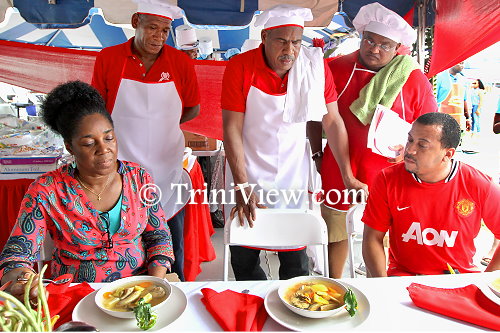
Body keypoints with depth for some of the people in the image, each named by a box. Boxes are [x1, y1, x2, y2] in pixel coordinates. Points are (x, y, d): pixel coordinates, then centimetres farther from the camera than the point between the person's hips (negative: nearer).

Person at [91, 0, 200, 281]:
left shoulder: (181, 63, -2)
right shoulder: (108, 58, -2)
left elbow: (193, 109, 9)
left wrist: (159, 123, 3)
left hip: (167, 168, 1)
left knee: (171, 245, 13)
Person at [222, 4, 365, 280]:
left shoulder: (316, 65, -8)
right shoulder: (240, 67, -13)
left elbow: (333, 121, -2)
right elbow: (232, 128, -15)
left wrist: (349, 177, -4)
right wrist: (242, 187, -20)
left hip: (293, 175, 1)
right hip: (247, 172, 0)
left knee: (295, 262, 7)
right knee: (243, 260, 11)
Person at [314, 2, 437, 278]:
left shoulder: (413, 79, -1)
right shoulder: (337, 68, 0)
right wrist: (317, 154, 7)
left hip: (387, 170, -1)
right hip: (339, 167, 1)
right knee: (335, 230, 13)